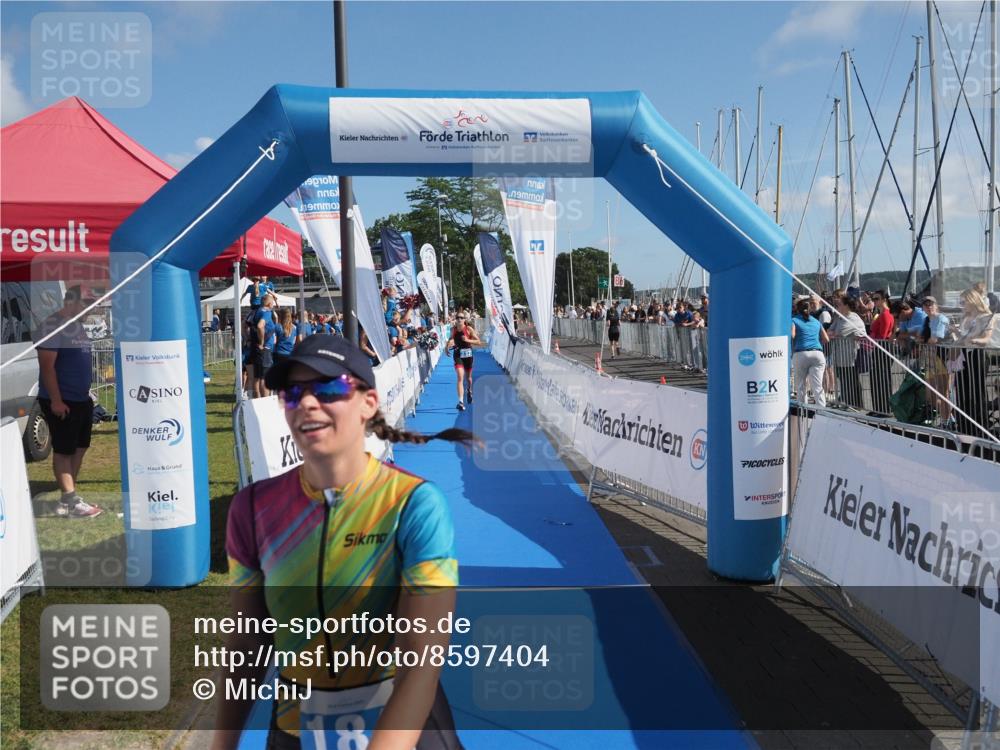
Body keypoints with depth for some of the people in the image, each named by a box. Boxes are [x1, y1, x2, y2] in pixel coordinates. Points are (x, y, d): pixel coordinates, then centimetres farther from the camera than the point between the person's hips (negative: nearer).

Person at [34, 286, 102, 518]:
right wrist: (56, 400, -21)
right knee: (63, 450, -3)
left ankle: (69, 496, 21)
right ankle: (71, 502, -1)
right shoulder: (52, 326, -13)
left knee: (80, 447, 12)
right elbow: (47, 365, -18)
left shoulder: (78, 326, 14)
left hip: (81, 400, 9)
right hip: (61, 402, -9)